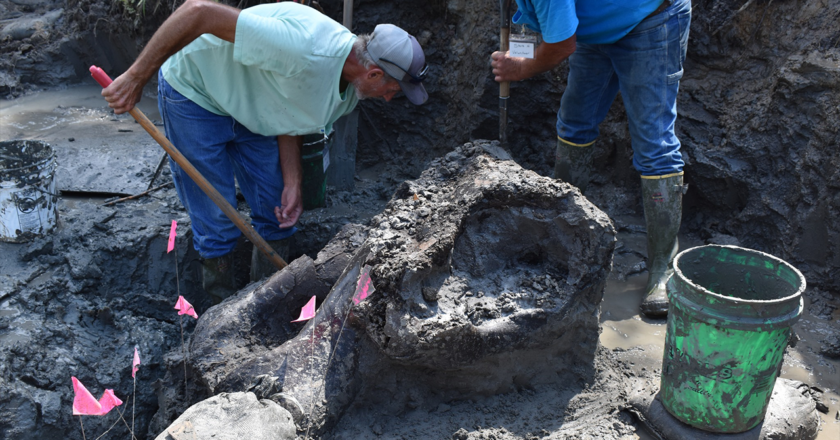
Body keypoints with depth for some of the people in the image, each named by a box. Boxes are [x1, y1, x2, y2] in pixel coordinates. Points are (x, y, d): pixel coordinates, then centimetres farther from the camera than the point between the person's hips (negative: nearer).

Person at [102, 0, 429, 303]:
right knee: (217, 220, -3)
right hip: (195, 91, -7)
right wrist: (136, 78, -37)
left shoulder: (350, 89, -10)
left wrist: (293, 185, -8)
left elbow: (291, 121, 3)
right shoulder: (303, 47, -40)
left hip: (249, 108, 8)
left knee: (278, 212, 9)